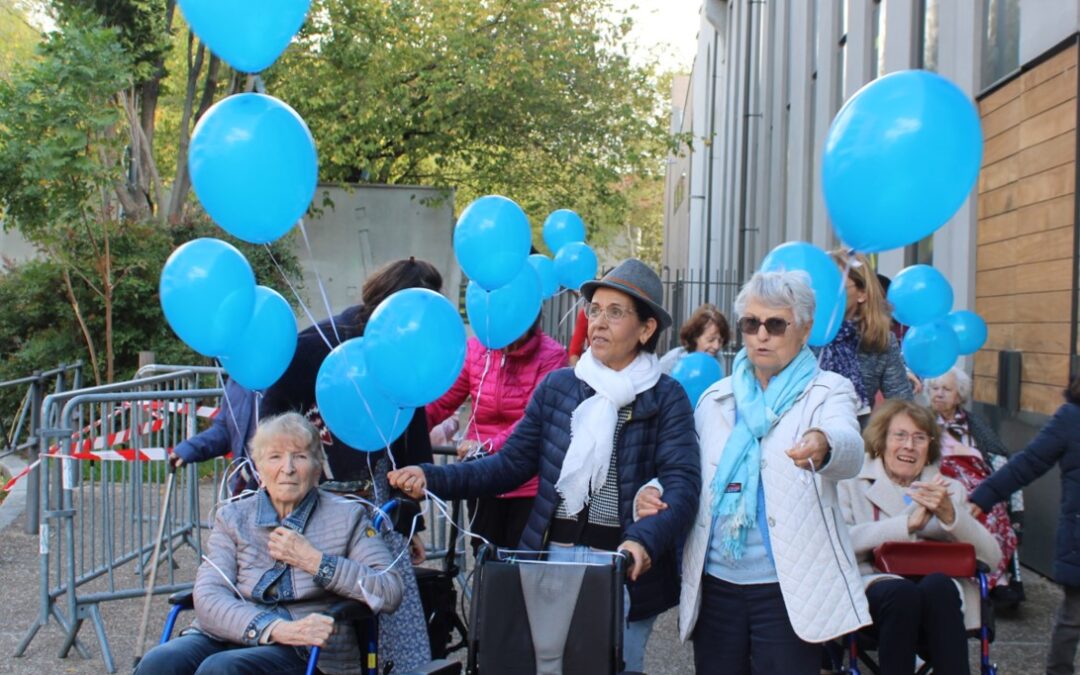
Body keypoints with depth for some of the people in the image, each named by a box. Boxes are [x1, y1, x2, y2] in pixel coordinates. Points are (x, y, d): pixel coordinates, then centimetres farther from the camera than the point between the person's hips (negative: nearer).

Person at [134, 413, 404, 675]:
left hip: (310, 653, -2)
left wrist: (313, 560, -9)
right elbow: (208, 596, -4)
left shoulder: (346, 517, 8)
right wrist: (276, 628, -21)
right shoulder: (232, 517, 13)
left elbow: (390, 592, -5)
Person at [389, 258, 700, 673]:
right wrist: (434, 478, -8)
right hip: (552, 559, 3)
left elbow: (682, 484, -14)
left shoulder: (667, 398, -4)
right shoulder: (556, 386, 6)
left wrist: (644, 540, -32)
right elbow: (511, 463, 5)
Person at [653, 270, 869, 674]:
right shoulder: (715, 398, 12)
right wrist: (656, 494, -5)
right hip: (714, 584, 4)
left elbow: (850, 447, -23)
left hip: (789, 590, -4)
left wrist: (823, 447, -46)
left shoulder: (827, 392, -2)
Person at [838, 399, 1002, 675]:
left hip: (941, 590, 2)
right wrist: (908, 524, -13)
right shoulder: (852, 485, 16)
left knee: (937, 586, -33)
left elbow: (993, 557, 9)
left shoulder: (948, 489, 25)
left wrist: (949, 514, -8)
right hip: (875, 583, -2)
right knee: (902, 592, -36)